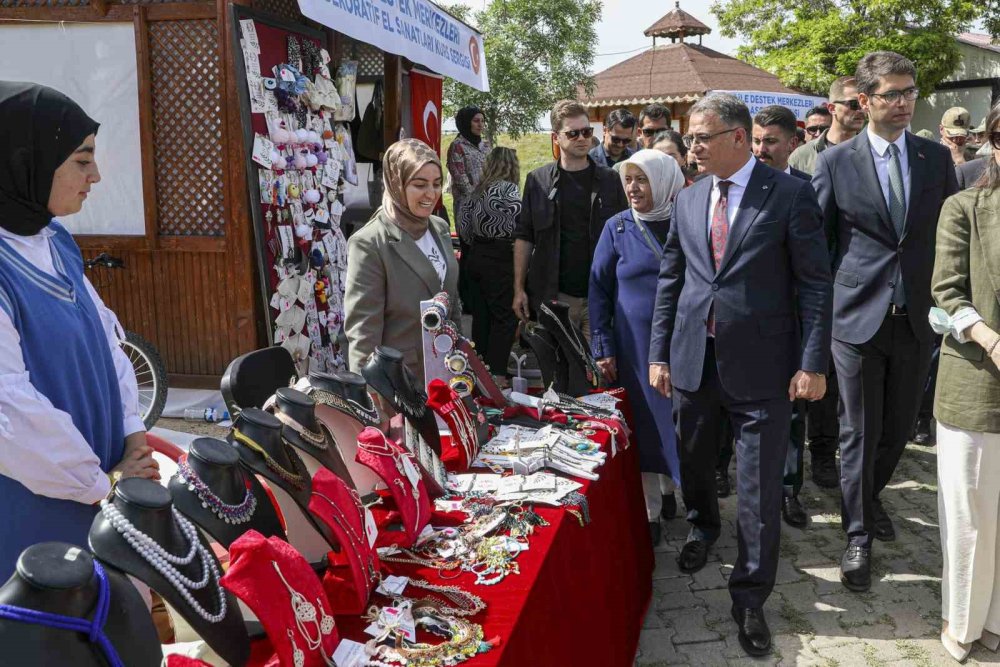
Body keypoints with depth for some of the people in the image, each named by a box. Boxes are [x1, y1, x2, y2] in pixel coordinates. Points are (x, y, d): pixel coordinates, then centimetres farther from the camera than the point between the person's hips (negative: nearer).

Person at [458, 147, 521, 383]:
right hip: (500, 259, -8)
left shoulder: (479, 190, 11)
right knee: (505, 318, -2)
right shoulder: (507, 189, -12)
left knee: (482, 314, 15)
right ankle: (496, 375, -2)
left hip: (477, 256, 8)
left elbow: (463, 224, 13)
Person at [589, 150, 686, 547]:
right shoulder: (618, 228, 0)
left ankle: (669, 490, 32)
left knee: (679, 419, 10)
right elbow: (599, 288, 1)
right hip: (636, 344, -1)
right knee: (644, 424, 4)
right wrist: (603, 347, -4)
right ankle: (650, 512, 16)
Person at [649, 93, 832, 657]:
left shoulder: (791, 195, -6)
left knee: (760, 488, 2)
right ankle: (703, 527, 51)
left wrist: (813, 363, -11)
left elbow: (815, 283, -6)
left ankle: (750, 598, 19)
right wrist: (660, 353, 8)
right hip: (695, 361, 4)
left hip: (761, 367, -4)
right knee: (695, 465, 20)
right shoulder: (688, 201, 8)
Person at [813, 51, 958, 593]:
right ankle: (858, 535, 17)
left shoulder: (937, 158, 6)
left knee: (898, 427, 14)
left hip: (918, 318, 3)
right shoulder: (835, 162, -3)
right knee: (859, 432, 3)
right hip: (858, 318, -3)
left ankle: (869, 499, 40)